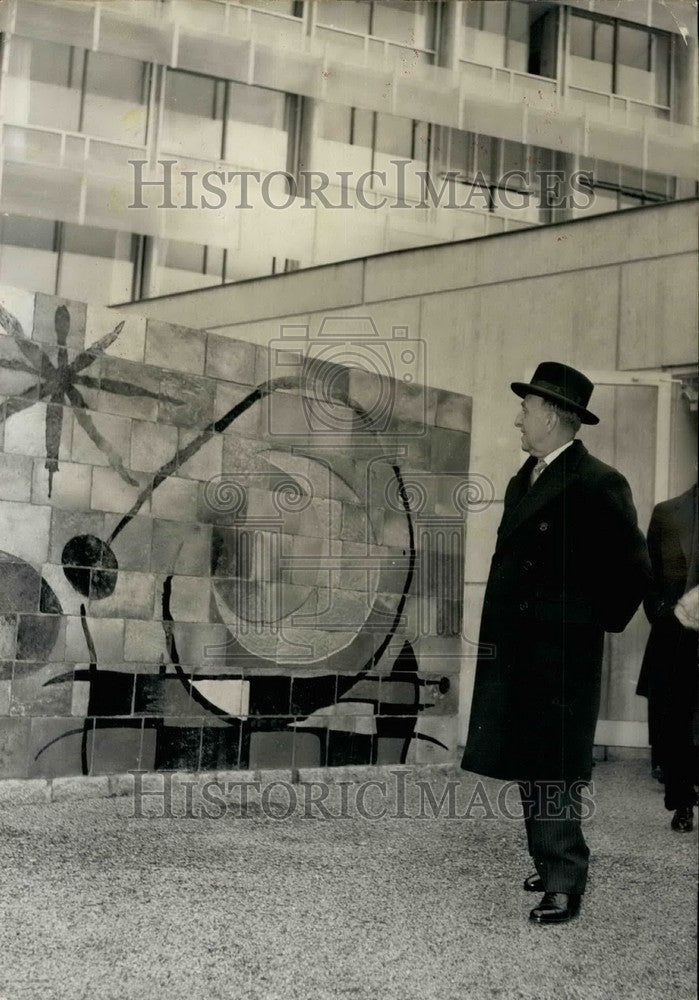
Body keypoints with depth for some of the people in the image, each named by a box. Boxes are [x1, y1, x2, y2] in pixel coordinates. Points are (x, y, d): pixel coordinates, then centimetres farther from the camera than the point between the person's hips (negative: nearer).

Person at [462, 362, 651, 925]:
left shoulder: (597, 483, -13)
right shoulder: (522, 482, 14)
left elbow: (633, 568, -14)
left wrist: (598, 622, -6)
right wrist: (496, 634, 15)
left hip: (560, 653, -9)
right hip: (514, 651, 9)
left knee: (555, 771, -4)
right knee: (531, 767, 13)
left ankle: (564, 883, 5)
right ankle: (554, 866, 24)